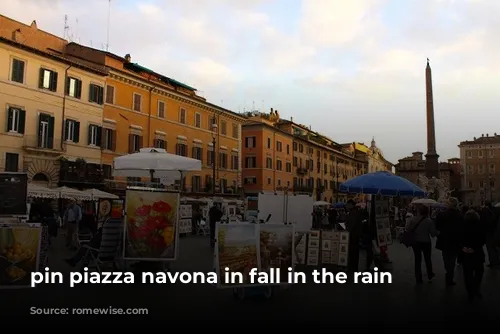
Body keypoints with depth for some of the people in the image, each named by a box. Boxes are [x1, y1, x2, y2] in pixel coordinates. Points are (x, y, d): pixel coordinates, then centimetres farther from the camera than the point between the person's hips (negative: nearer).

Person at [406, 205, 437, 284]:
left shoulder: (412, 219, -13)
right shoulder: (429, 221, -17)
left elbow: (407, 229, -15)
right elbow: (433, 233, -16)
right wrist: (437, 233, 6)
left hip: (415, 242, 1)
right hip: (426, 242, -1)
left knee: (417, 260, 11)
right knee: (428, 259, 21)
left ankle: (418, 279, 15)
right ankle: (430, 275, 37)